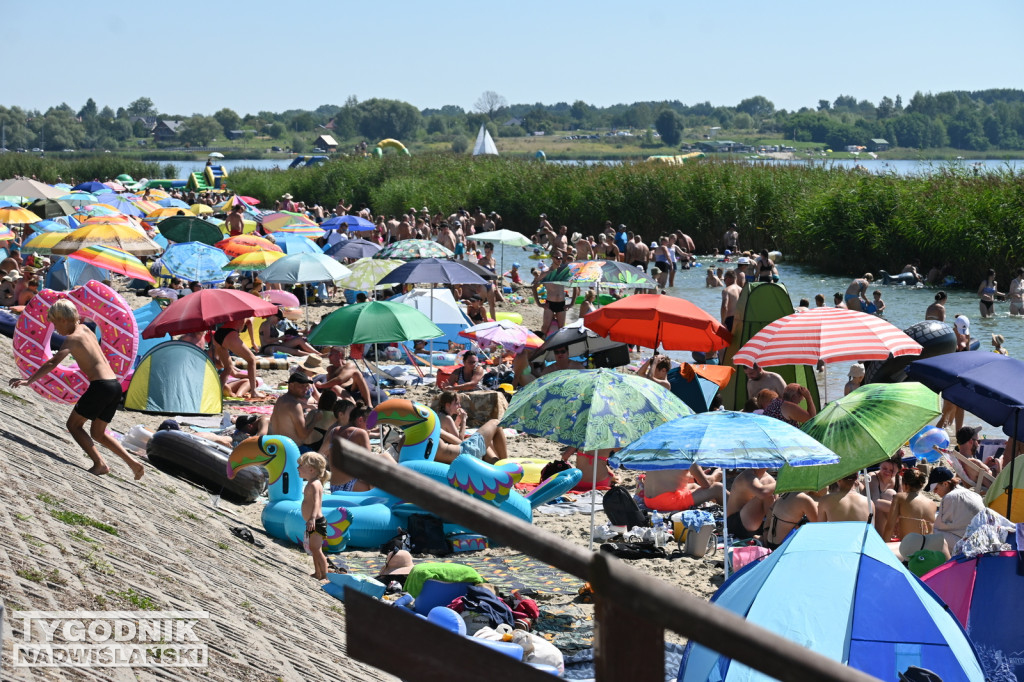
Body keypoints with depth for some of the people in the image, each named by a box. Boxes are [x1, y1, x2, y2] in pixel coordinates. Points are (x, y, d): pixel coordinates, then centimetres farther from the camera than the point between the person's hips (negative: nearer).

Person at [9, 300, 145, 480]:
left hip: (101, 385, -9)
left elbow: (53, 363, -19)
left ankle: (100, 464, -8)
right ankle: (133, 463, 8)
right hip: (115, 385, 9)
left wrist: (29, 380, -23)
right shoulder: (86, 330, 17)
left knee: (74, 425, 4)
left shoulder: (72, 338, -6)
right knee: (97, 433, 18)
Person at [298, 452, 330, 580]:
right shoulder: (311, 484, 13)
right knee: (313, 549, 19)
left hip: (317, 522, -11)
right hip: (313, 523, 11)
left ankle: (324, 576, -7)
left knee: (317, 550, -10)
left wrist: (312, 518, -50)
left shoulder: (314, 485, -20)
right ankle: (317, 573, 30)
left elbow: (316, 502, -35)